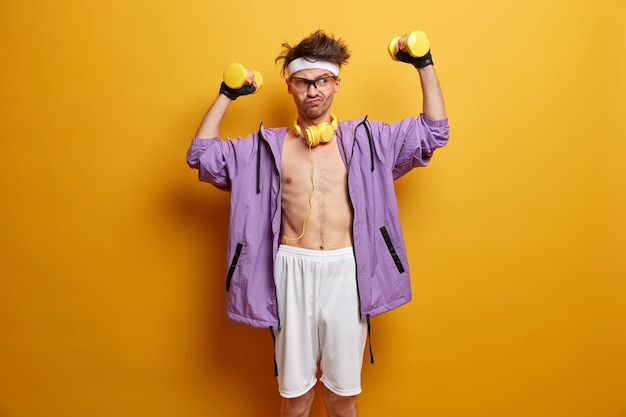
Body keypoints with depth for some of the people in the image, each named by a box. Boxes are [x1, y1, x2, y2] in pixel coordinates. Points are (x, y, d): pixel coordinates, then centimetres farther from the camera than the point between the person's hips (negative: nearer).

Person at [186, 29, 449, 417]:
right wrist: (226, 95, 4)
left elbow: (433, 133, 6)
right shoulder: (268, 145, 5)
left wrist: (425, 65, 2)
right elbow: (201, 155, 4)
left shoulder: (364, 138, 5)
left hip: (346, 271, 0)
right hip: (293, 271, 0)